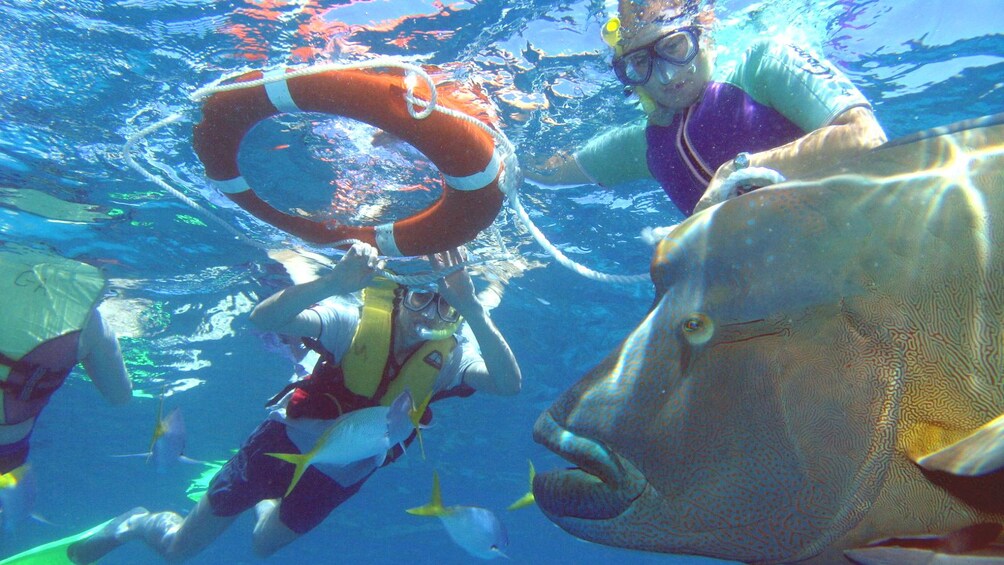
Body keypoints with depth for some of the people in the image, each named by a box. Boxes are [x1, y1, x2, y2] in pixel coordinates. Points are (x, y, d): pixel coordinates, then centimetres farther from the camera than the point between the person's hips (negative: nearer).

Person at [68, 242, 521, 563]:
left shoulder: (451, 355, -20)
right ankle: (135, 523, 42)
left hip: (344, 471, 3)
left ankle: (260, 500, 58)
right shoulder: (356, 323, -26)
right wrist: (335, 281, -56)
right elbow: (265, 318, -39)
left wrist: (472, 309, -55)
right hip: (290, 438, -2)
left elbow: (509, 383, -40)